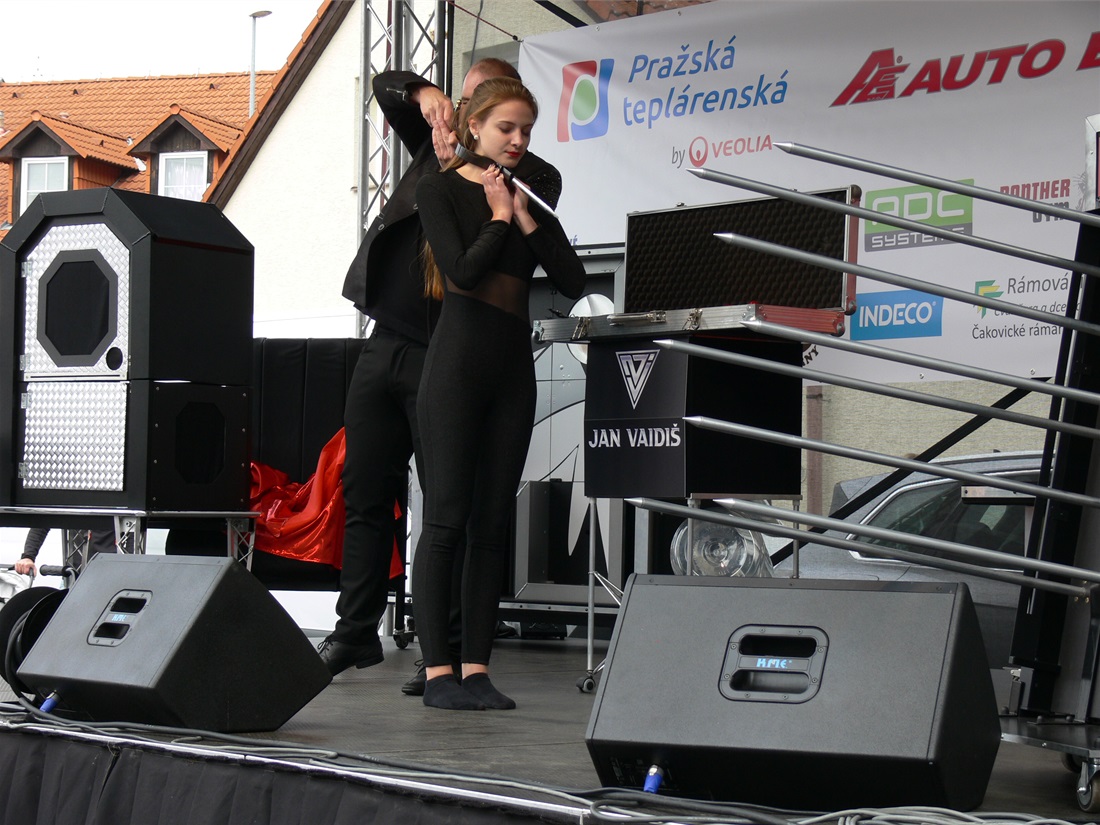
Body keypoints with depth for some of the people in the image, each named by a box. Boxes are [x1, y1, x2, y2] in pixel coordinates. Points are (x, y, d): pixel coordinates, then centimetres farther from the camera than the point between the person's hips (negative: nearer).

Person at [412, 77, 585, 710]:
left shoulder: (532, 193, 14)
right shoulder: (441, 189, 0)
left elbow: (574, 282, 4)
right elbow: (462, 271, -15)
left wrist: (526, 218, -3)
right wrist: (499, 217, -5)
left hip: (513, 363, 5)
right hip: (458, 360, -5)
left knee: (494, 520, 4)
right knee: (447, 517, -7)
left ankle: (477, 668, 7)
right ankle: (437, 670, -5)